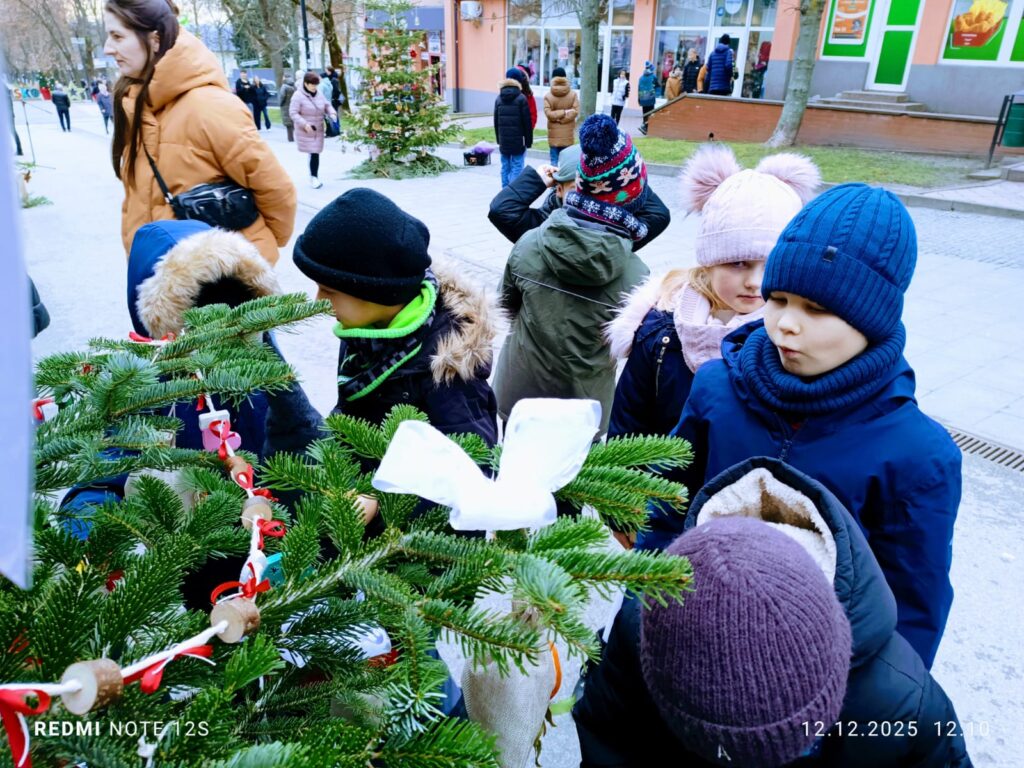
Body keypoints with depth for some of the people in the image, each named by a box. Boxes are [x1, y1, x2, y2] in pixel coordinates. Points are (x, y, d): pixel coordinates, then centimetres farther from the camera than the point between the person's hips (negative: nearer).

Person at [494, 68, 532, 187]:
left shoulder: (499, 98, 8)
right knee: (517, 167, -4)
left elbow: (496, 121, 12)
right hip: (518, 141, -5)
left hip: (503, 141, 5)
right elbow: (527, 122, -7)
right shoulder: (521, 99, -8)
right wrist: (529, 140, 0)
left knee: (505, 167, 11)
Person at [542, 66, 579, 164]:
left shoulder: (547, 95, -6)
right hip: (568, 134, 1)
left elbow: (548, 114, -13)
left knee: (554, 160, 4)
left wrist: (557, 117, -4)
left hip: (554, 134, -1)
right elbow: (575, 111, -8)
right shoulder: (573, 94, -1)